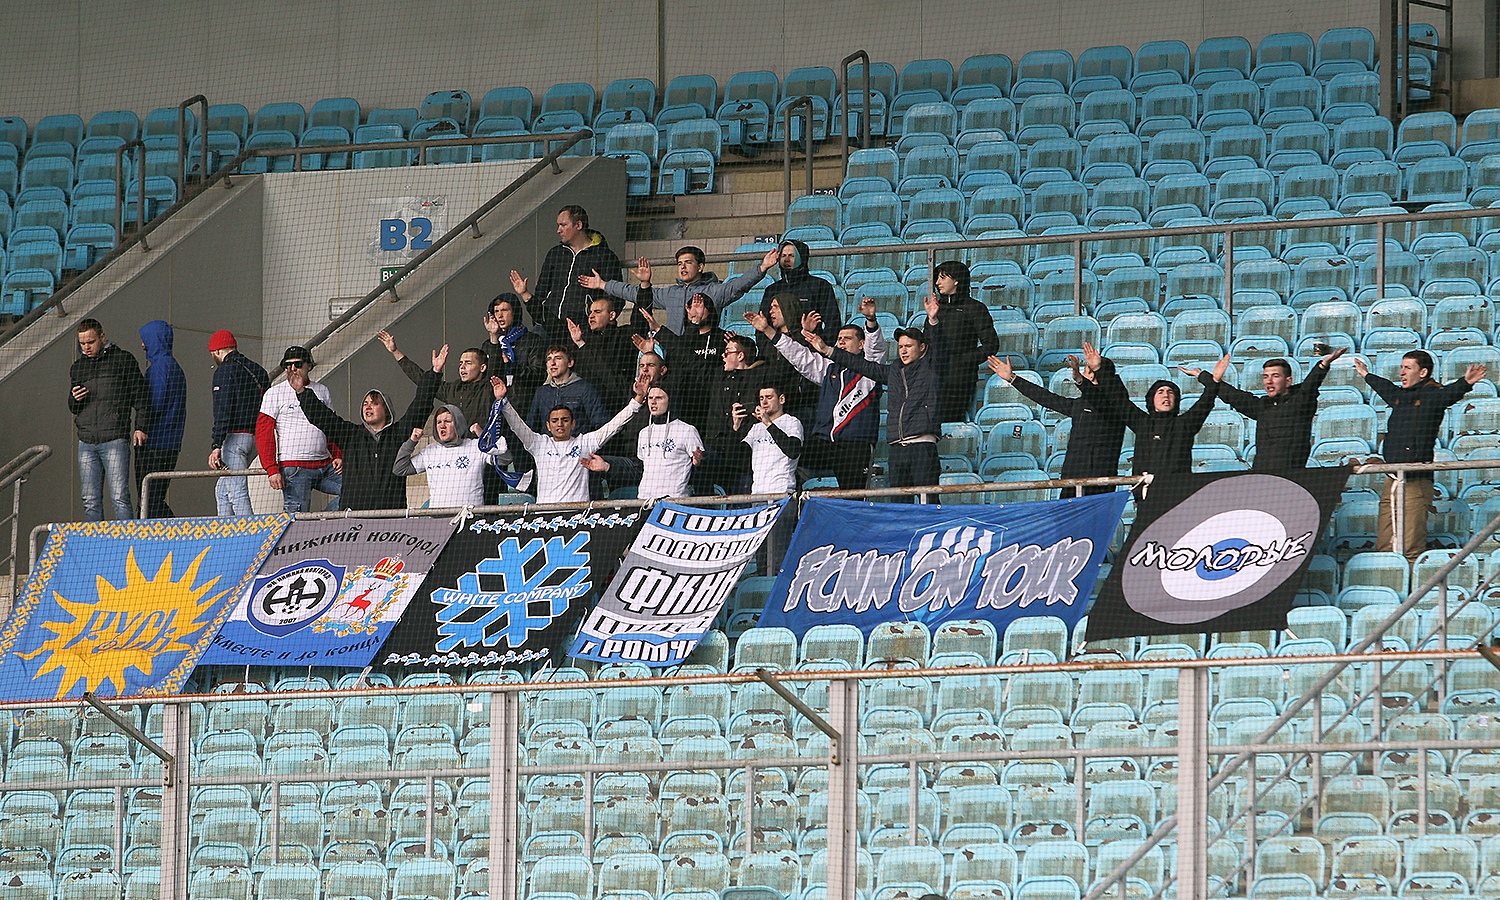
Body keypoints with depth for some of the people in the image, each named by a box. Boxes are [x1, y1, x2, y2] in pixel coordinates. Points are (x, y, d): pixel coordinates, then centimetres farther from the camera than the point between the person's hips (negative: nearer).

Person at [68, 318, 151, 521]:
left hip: (115, 440, -5)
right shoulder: (78, 367, 17)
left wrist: (141, 427, -6)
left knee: (120, 498, -11)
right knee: (90, 502, 3)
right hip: (86, 443, 5)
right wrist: (74, 399, 0)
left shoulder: (123, 359, 3)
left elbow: (140, 396, 4)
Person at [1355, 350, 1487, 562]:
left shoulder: (1433, 395, -4)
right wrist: (1367, 376, 58)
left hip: (1415, 482, -8)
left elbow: (1450, 394, -25)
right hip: (1391, 480, 8)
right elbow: (1387, 389, 40)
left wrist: (1465, 383, -47)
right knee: (1383, 546, 7)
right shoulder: (1399, 395, 18)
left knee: (1410, 549, -13)